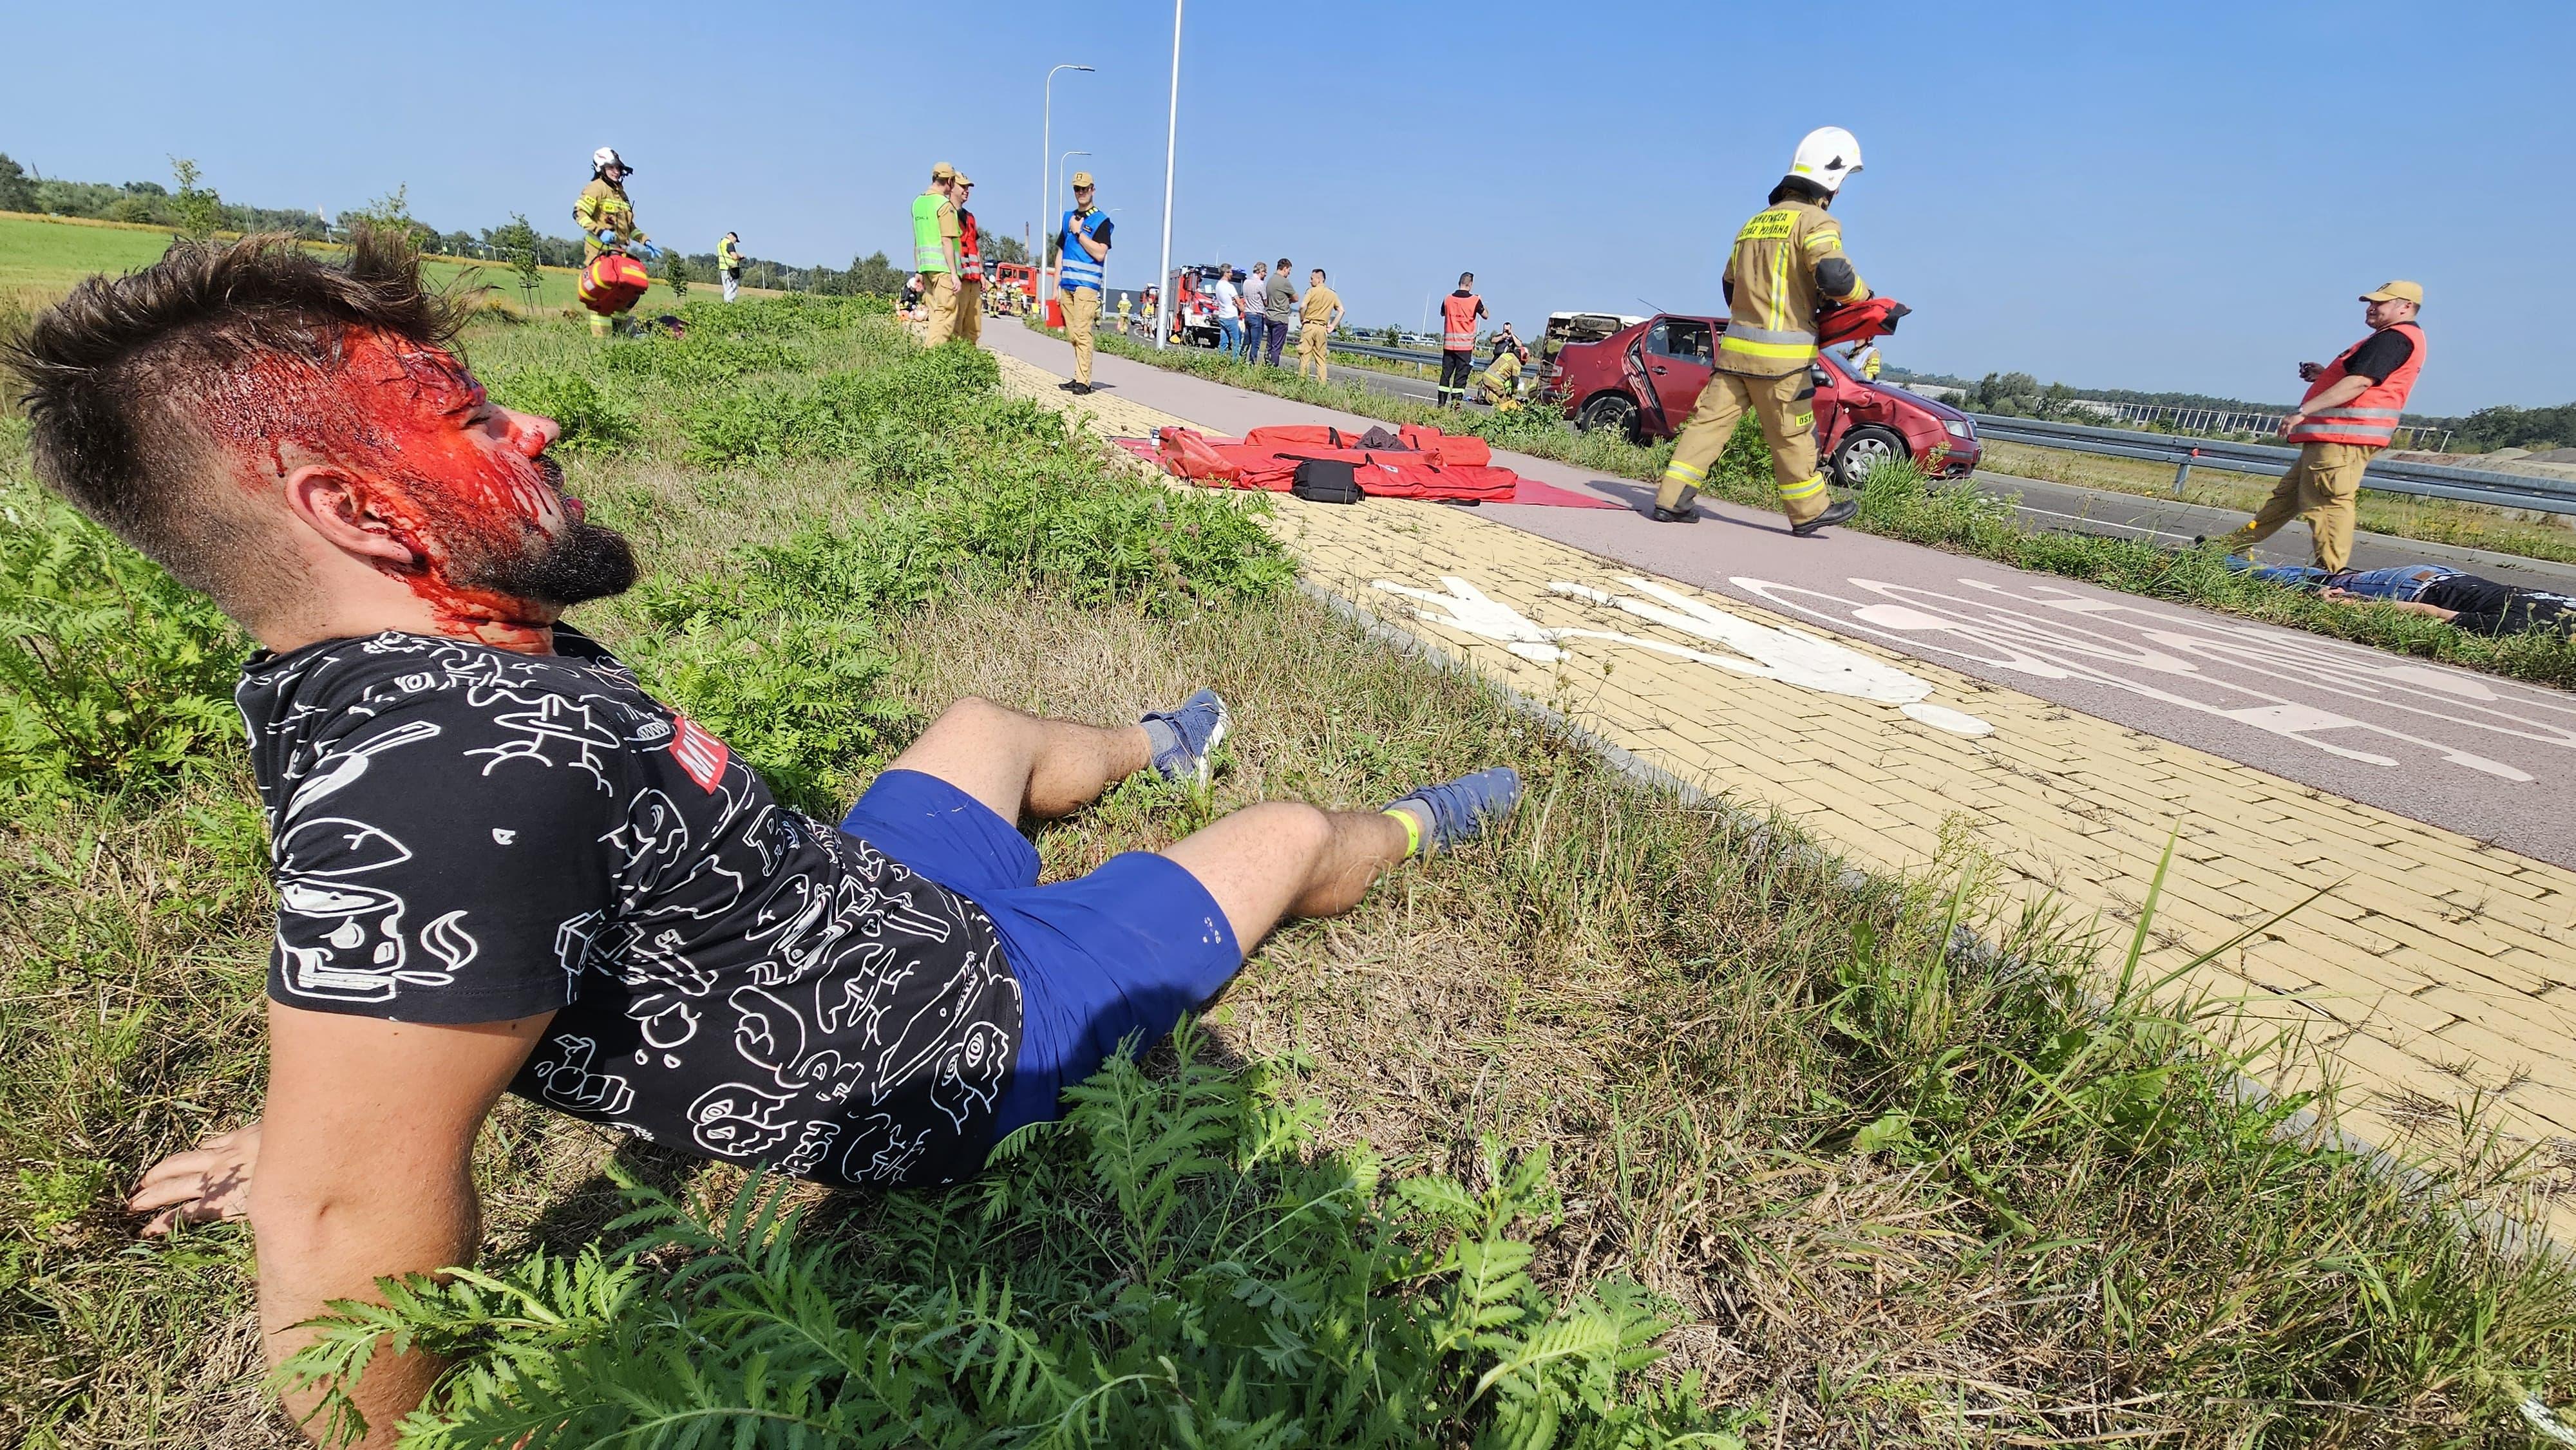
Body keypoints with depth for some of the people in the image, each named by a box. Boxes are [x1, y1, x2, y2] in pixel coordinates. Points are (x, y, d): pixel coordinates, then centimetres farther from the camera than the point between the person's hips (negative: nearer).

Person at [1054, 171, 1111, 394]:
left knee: (1082, 332, -15)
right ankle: (1079, 377, 9)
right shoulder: (1068, 218, 20)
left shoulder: (1101, 220, 1)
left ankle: (1083, 381, -17)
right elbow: (1060, 254, 21)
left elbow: (1100, 253, -12)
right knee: (1072, 334, 5)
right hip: (1067, 285, 7)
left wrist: (1078, 232, -10)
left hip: (1087, 285, -7)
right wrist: (1056, 286, 16)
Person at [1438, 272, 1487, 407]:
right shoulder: (1475, 300, -5)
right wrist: (1482, 304, 26)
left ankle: (1442, 403, 7)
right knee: (1461, 374, -1)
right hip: (1465, 344, -3)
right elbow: (1485, 316, 10)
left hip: (1448, 343, 3)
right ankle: (1456, 402, -7)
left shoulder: (1448, 299, 3)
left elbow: (1442, 314, 23)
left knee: (1446, 373, 8)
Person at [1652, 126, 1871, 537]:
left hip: (1736, 345, 6)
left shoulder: (1754, 222, 18)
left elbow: (1730, 285, 24)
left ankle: (1671, 500, 0)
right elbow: (1834, 275, -19)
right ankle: (1810, 512, 18)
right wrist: (1863, 294, -1)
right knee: (1792, 436, 4)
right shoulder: (1816, 221, -6)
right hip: (1781, 354, -6)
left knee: (1709, 420, 4)